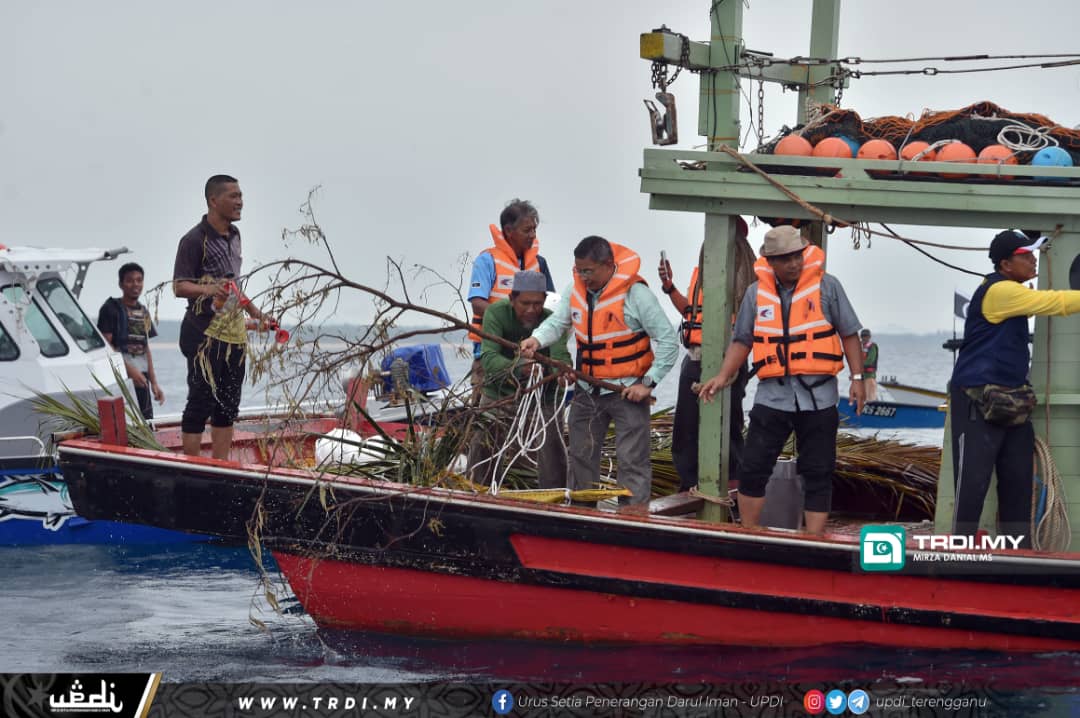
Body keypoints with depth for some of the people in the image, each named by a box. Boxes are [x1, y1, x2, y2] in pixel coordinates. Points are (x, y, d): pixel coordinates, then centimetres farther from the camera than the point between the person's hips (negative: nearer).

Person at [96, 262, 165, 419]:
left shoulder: (144, 312, 19)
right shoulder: (111, 308, -2)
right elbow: (105, 345, -10)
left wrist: (154, 383, 16)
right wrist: (129, 369, -19)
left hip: (141, 377, 7)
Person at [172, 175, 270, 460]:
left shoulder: (234, 235, 13)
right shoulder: (195, 240, -13)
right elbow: (179, 286, -17)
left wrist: (253, 312, 29)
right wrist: (207, 289, -35)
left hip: (233, 332, 8)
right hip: (204, 332, -8)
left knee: (228, 405, 10)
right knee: (202, 402, -8)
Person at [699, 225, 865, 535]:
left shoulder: (827, 286, -1)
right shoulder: (756, 293, 6)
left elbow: (849, 334, 3)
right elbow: (742, 341, 12)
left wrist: (857, 378, -3)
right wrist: (723, 376, 0)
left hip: (817, 396, -2)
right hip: (772, 396, 2)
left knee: (818, 475, 1)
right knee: (752, 469, 1)